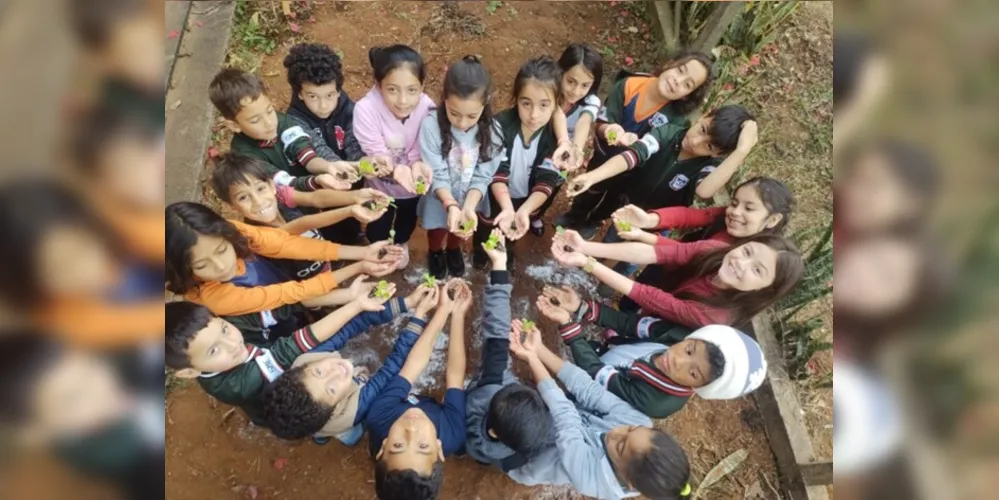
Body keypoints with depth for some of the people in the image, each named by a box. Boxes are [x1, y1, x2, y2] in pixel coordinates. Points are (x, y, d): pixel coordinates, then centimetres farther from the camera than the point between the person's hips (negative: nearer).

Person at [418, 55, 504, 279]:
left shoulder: (491, 131, -24)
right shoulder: (431, 125, -31)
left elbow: (482, 177, -19)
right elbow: (436, 175, -26)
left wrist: (468, 207, -33)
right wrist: (451, 205, -41)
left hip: (469, 197, 2)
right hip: (440, 197, -2)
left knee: (460, 230, 30)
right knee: (437, 229, 26)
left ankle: (453, 249, 64)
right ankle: (435, 252, 61)